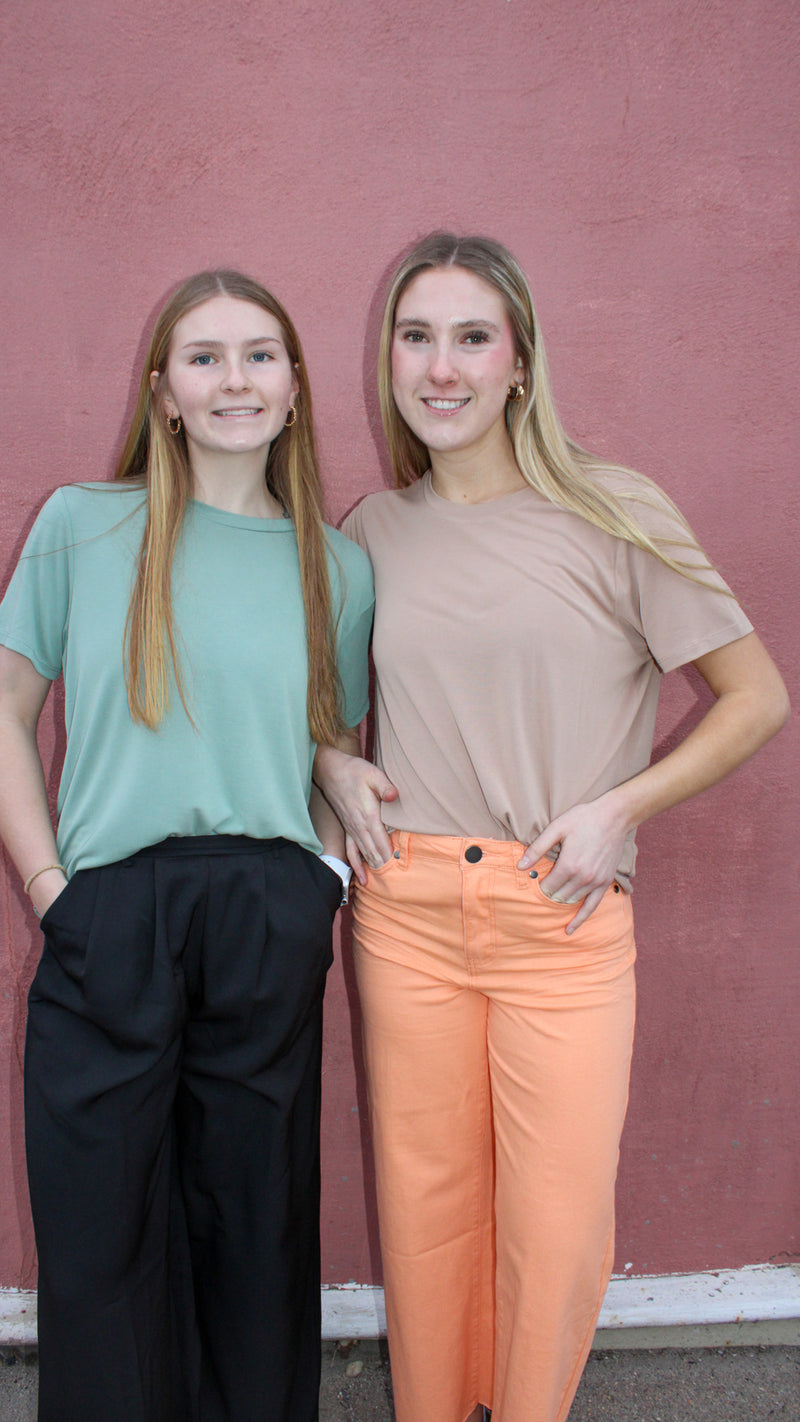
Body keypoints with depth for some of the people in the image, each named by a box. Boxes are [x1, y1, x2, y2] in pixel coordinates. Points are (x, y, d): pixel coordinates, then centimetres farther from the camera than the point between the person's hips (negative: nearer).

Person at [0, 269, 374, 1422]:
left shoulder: (337, 568, 8)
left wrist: (326, 874, 2)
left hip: (271, 925, 1)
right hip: (108, 916, -1)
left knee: (257, 1219, 13)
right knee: (102, 1228, 9)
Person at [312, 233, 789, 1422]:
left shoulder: (613, 516, -4)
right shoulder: (374, 530, 7)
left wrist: (617, 808, -10)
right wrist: (332, 766, 2)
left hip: (562, 917, -2)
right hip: (408, 908, 3)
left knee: (558, 1226, 4)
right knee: (424, 1201, 13)